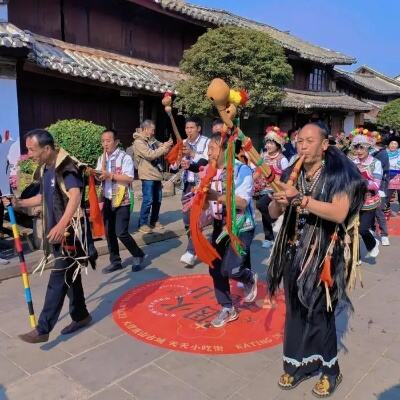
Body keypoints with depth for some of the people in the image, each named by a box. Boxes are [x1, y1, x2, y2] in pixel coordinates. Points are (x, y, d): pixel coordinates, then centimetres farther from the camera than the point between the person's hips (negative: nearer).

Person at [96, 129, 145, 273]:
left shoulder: (125, 157, -10)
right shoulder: (101, 158, 9)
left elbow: (129, 178, -19)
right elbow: (100, 178, 4)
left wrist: (110, 175, -21)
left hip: (122, 200, -6)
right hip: (107, 200, 6)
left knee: (121, 232, -9)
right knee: (109, 232, 10)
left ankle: (138, 255, 14)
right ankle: (115, 261, 24)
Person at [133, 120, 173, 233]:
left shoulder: (151, 140, 12)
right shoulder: (138, 142, -13)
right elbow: (150, 155, -22)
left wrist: (167, 144, -7)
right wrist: (164, 148, -18)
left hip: (156, 174, 8)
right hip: (148, 176, -8)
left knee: (157, 200, 14)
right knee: (148, 200, -5)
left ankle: (154, 221, 27)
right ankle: (143, 224, 5)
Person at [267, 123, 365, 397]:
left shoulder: (339, 173, -9)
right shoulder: (292, 174, 6)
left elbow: (339, 213, -23)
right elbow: (273, 213, 5)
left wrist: (301, 199, -28)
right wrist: (280, 201, -17)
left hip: (323, 256, -4)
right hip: (294, 253, 5)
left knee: (319, 312, 6)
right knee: (295, 310, 12)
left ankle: (330, 370, 28)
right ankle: (299, 364, 30)